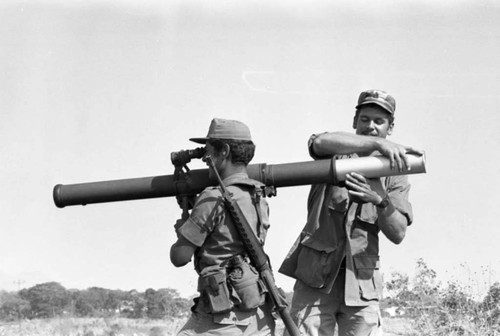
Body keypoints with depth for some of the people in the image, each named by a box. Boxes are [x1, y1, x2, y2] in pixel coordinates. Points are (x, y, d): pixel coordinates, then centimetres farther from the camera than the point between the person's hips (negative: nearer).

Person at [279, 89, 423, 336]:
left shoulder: (395, 175, 10)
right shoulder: (336, 153, 7)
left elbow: (398, 234, -2)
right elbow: (320, 142, -21)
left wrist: (380, 200, -23)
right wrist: (377, 144, -33)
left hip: (361, 284, 2)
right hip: (316, 277, -2)